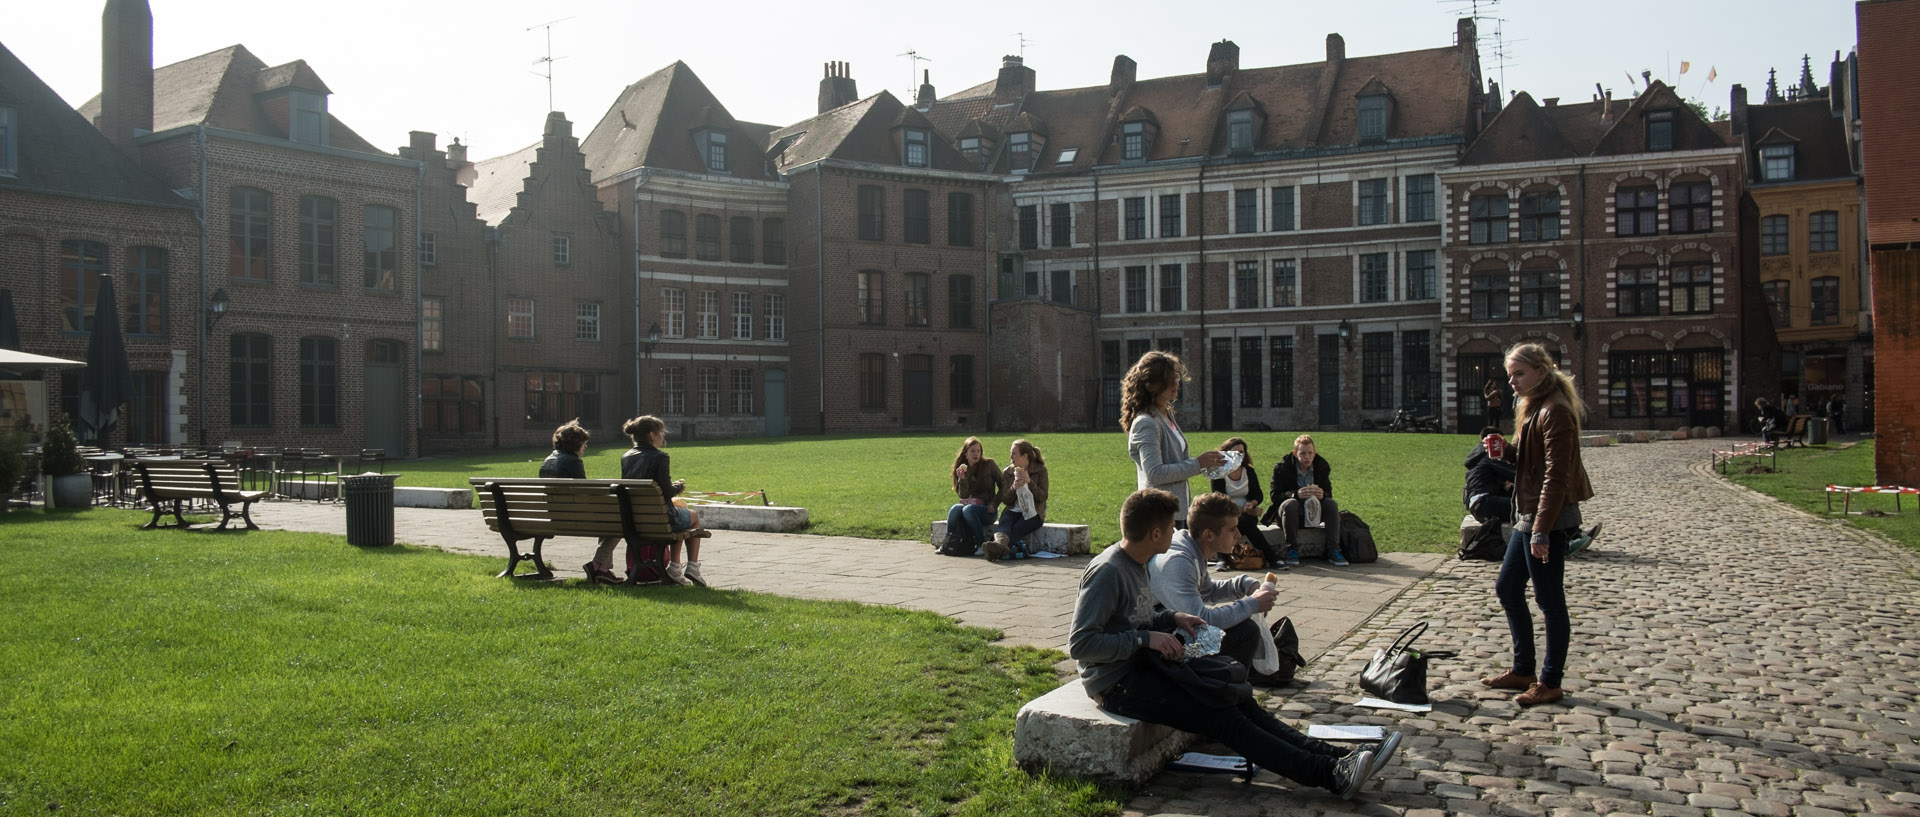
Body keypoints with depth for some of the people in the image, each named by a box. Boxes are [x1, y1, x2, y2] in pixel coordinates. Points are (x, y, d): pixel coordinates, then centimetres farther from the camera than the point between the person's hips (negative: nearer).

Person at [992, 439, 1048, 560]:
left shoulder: (1040, 470, 2)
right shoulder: (1007, 472, 11)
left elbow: (1043, 497, -4)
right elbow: (1005, 500, 7)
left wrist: (1030, 482, -18)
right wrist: (1013, 488, -14)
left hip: (1033, 513, -2)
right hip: (1013, 510, 2)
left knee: (1017, 529, -33)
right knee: (1004, 524, -33)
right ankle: (1000, 543, -65)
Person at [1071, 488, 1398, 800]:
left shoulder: (1135, 563, 9)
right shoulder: (1107, 572, -20)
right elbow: (1080, 643, -24)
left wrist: (1171, 618, 3)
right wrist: (1145, 638, -25)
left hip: (1142, 667, 9)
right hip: (1116, 684, -9)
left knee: (1237, 701, -3)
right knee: (1220, 717, -18)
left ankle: (1337, 758, -10)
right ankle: (1331, 773, -23)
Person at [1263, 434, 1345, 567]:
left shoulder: (1322, 466, -2)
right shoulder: (1282, 467, -12)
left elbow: (1329, 494, -2)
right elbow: (1275, 496, -17)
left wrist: (1322, 495, -29)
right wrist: (1296, 494, -36)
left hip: (1312, 514, 4)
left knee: (1331, 504, -23)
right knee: (1290, 503, -36)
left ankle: (1333, 551, -24)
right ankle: (1292, 550, -27)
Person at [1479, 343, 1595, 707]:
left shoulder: (1555, 411, -17)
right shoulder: (1534, 407, 15)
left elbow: (1556, 475, -22)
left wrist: (1542, 530, -24)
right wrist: (1506, 450, 2)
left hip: (1549, 519, -11)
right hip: (1528, 517, 11)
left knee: (1549, 601, -1)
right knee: (1507, 589, 16)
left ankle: (1550, 682, 9)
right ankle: (1523, 670, 27)